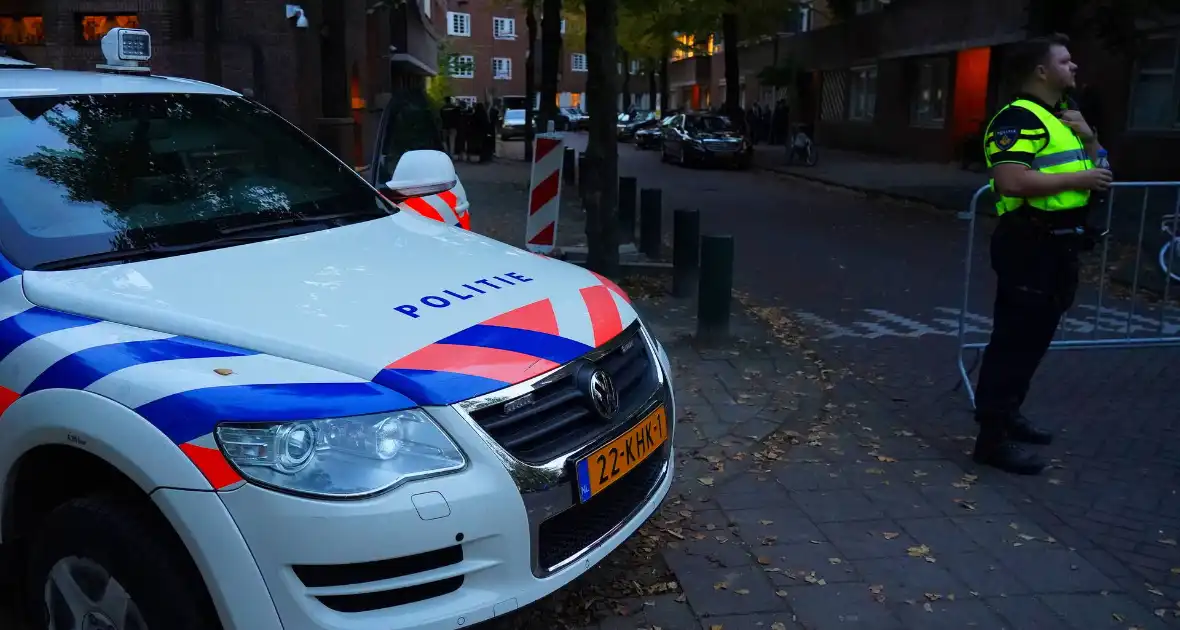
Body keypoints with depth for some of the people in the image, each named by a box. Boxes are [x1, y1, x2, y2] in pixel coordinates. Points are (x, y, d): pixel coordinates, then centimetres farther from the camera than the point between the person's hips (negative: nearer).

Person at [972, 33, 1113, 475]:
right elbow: (1012, 182, -28)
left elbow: (1096, 167, 23)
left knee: (1036, 337, 17)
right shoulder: (1018, 118, -15)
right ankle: (992, 437, -3)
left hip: (1060, 243, 10)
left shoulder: (1062, 117, 18)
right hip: (1030, 244, -10)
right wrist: (1078, 179, -20)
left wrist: (1088, 137, 3)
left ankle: (1008, 414, 30)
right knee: (1014, 339, -8)